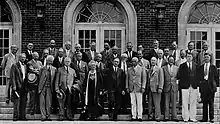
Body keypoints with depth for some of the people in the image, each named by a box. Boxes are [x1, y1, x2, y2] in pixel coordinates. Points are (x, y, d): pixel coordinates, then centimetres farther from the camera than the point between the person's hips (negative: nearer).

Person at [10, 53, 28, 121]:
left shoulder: (25, 66, 17)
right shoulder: (15, 65, -3)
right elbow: (12, 76, -8)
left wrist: (26, 87, 12)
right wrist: (14, 86, -16)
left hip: (24, 87, 6)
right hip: (17, 86, -6)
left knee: (23, 102, 6)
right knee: (17, 102, -6)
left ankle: (22, 116, 11)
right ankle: (16, 117, -2)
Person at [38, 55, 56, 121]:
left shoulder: (54, 69, 5)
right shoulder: (42, 69, 1)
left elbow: (54, 79, 8)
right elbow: (40, 78, 3)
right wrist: (39, 88, -2)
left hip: (49, 88, 1)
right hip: (42, 88, -1)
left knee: (49, 103, 3)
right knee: (42, 103, -3)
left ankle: (48, 116, 10)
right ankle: (43, 116, -1)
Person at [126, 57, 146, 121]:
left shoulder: (142, 69, 5)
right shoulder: (129, 69, 13)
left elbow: (144, 79, 1)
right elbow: (127, 79, 14)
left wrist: (143, 87, -7)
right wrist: (127, 87, 5)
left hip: (139, 88, -3)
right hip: (131, 89, 3)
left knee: (139, 103, -3)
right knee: (133, 103, 2)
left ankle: (139, 116, 2)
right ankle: (133, 116, 6)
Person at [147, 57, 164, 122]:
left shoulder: (159, 69, 1)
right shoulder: (149, 70, 17)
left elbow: (161, 79, -4)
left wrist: (160, 88, -12)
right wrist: (147, 87, 9)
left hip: (156, 88, -5)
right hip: (149, 89, 5)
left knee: (157, 104, -5)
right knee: (150, 104, 5)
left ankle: (157, 117, -1)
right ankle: (150, 116, 12)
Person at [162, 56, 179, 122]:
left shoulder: (176, 68, 11)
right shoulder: (164, 68, 6)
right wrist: (162, 87, -1)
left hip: (174, 87, 1)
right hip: (166, 87, -1)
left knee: (174, 103, 1)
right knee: (166, 103, 1)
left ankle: (174, 117, 5)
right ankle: (166, 117, 5)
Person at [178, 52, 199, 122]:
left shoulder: (196, 65, 10)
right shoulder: (182, 66, 4)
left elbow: (197, 75, 9)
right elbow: (179, 76, 1)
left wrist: (197, 83, 0)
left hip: (194, 86, 2)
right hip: (185, 86, -2)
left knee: (193, 103, 4)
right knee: (185, 103, -1)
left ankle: (192, 117, 10)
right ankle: (185, 117, 4)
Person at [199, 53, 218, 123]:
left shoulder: (213, 67, 5)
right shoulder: (201, 67, 12)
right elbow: (199, 77, 14)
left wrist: (216, 84, 0)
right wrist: (200, 82, 3)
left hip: (211, 86, -2)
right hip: (203, 86, 2)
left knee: (211, 103, -2)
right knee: (204, 103, 4)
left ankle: (211, 118, 2)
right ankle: (204, 118, 7)